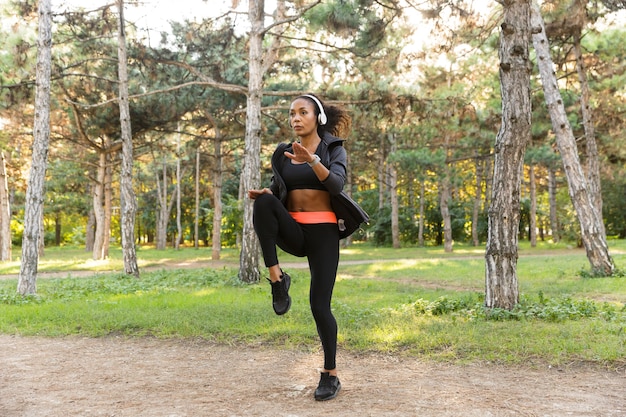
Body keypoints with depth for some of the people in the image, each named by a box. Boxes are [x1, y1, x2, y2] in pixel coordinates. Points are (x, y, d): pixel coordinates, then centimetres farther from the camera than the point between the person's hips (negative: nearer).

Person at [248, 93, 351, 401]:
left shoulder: (334, 149, 0)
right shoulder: (283, 153, 11)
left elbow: (336, 185, -18)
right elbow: (276, 191, 13)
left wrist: (311, 159, -34)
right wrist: (261, 193, -10)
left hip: (323, 233, -3)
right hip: (293, 232, 3)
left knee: (319, 305, -7)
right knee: (264, 202, -28)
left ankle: (330, 375, 12)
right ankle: (276, 277, -22)